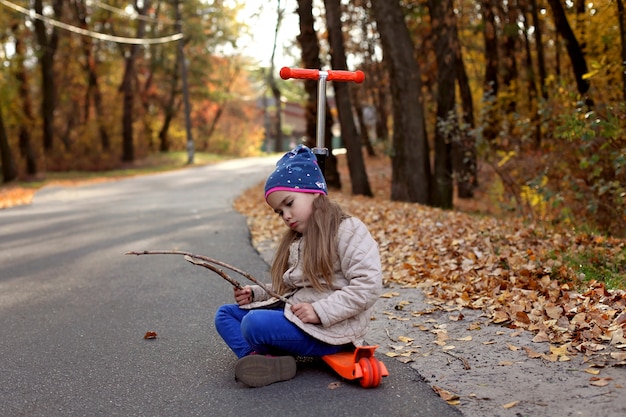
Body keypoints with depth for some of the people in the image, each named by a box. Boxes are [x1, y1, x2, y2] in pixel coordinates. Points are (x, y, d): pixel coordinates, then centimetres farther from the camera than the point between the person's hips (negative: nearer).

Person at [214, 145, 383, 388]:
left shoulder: (349, 231, -9)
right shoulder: (295, 241, 20)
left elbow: (368, 286, -19)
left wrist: (320, 311, -22)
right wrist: (255, 293, 7)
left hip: (330, 328, -10)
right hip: (292, 313, 10)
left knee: (255, 324, -30)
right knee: (225, 314, 3)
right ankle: (258, 360, -21)